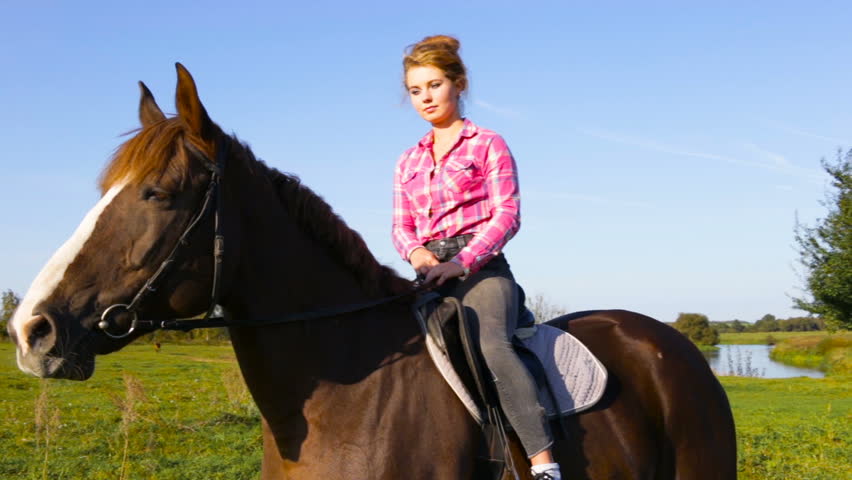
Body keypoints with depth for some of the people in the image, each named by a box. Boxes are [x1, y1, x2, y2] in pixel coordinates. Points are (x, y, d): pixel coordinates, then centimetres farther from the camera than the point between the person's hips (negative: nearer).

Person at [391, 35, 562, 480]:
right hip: (431, 275, 6)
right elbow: (400, 226, 15)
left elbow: (507, 214, -5)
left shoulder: (487, 145, 6)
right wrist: (415, 251, -11)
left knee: (491, 345, -34)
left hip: (481, 268, -6)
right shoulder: (408, 163, 21)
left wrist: (462, 262, -20)